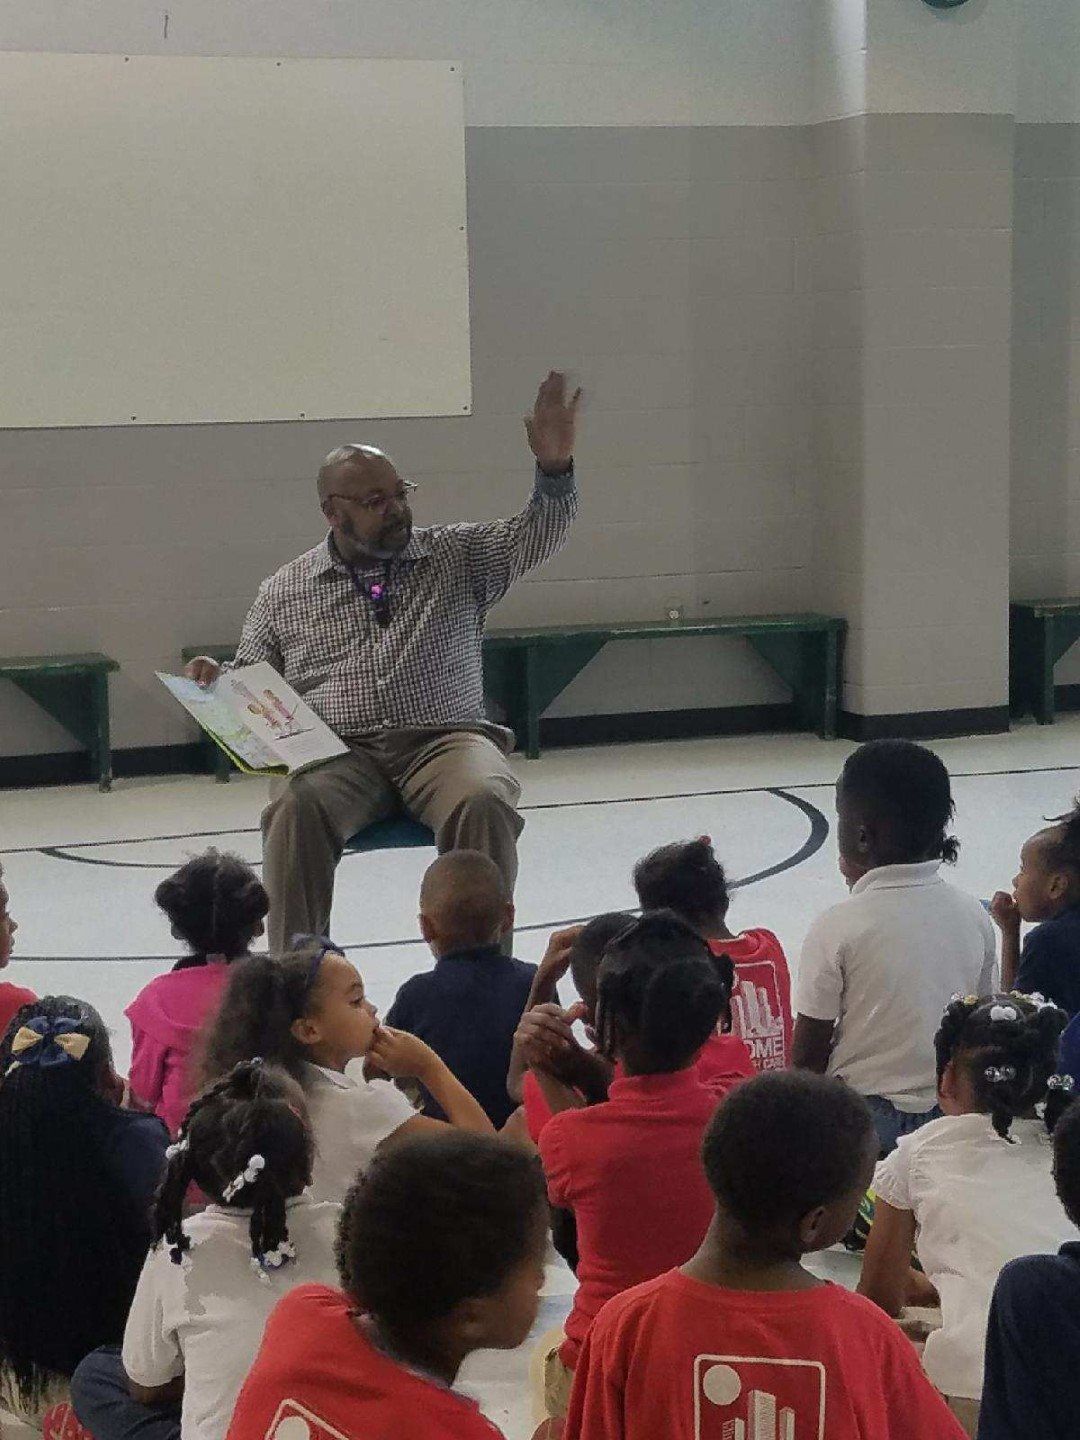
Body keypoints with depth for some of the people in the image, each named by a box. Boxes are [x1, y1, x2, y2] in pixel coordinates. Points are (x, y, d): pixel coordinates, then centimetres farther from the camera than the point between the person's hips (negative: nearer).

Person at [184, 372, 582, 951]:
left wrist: (554, 468, -12)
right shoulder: (284, 591, 16)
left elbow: (536, 535, 6)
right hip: (336, 752, 0)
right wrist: (213, 683, -4)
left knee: (485, 802, -34)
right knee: (294, 808, -34)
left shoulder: (456, 556, 16)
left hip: (444, 739, 0)